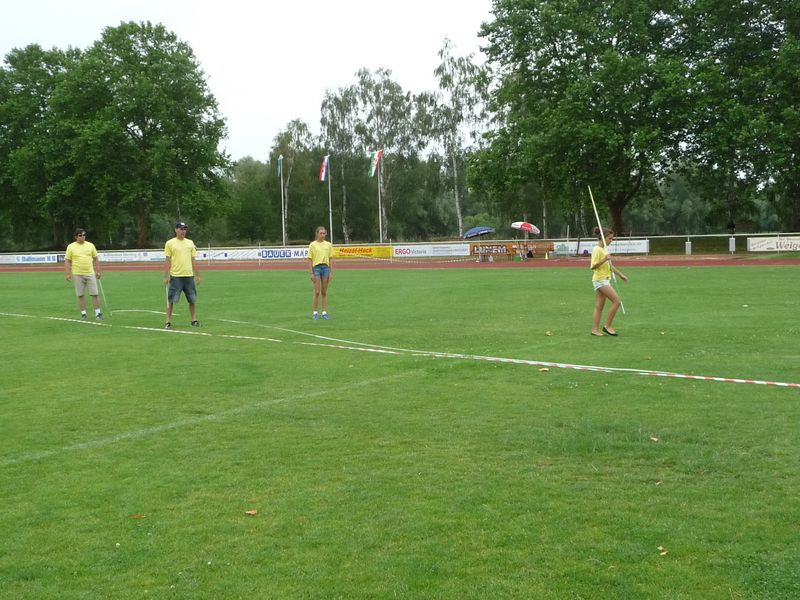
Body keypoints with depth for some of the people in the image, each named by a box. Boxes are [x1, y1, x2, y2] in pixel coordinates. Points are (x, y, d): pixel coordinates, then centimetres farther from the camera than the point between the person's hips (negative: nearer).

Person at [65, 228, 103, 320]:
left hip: (90, 274, 1)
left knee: (94, 294, -3)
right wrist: (68, 273, -5)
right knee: (80, 295, 3)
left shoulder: (90, 245, 6)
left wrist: (98, 271, 7)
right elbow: (67, 261, 2)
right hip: (77, 274, -1)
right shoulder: (71, 247, 1)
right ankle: (83, 314, 11)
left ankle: (98, 313, 2)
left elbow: (95, 259, 11)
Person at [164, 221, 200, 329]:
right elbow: (167, 261, -2)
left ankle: (194, 320, 18)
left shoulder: (190, 243, 10)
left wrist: (197, 275, 10)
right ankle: (168, 322, 6)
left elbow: (193, 260, 13)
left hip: (189, 276, 4)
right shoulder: (170, 243, -1)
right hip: (175, 276, -4)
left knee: (193, 300, 7)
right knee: (171, 300, -1)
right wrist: (166, 276, -6)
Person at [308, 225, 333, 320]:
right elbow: (310, 259, -1)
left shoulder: (328, 245, 7)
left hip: (325, 267, 3)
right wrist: (311, 272, -7)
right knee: (317, 292, -4)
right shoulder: (312, 245, -2)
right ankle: (315, 312, 4)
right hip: (316, 267, -3)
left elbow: (330, 259, 9)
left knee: (324, 292, 6)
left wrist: (330, 272, 5)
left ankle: (324, 312, 10)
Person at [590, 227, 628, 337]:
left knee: (599, 306, 7)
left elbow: (610, 265, 24)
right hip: (600, 280, -9)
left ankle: (595, 329, 8)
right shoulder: (597, 250, -14)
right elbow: (593, 266, -21)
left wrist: (620, 275, 27)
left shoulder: (605, 249, 15)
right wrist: (604, 259, -31)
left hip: (605, 280, 9)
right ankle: (607, 326, -4)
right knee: (617, 301, -10)